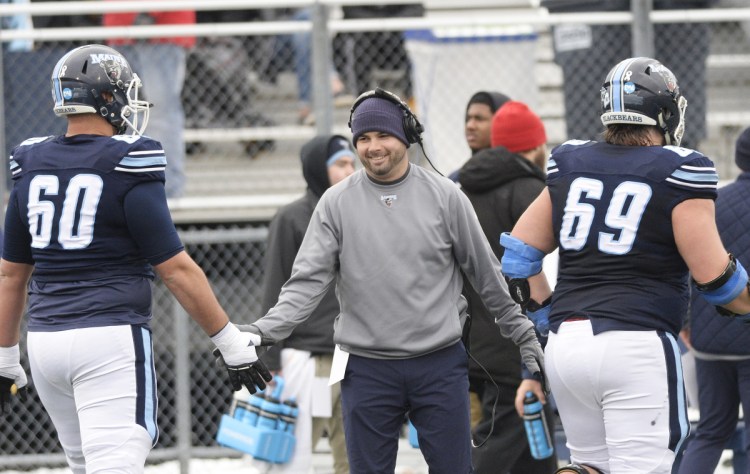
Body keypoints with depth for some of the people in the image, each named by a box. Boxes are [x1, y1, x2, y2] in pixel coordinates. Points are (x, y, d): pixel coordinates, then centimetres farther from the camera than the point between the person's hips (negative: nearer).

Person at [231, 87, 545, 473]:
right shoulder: (336, 203, 1)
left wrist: (520, 331, 11)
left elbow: (485, 272, 8)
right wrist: (264, 331, -17)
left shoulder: (444, 196, 1)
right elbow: (308, 281, -3)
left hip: (441, 365, 0)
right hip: (366, 368, 0)